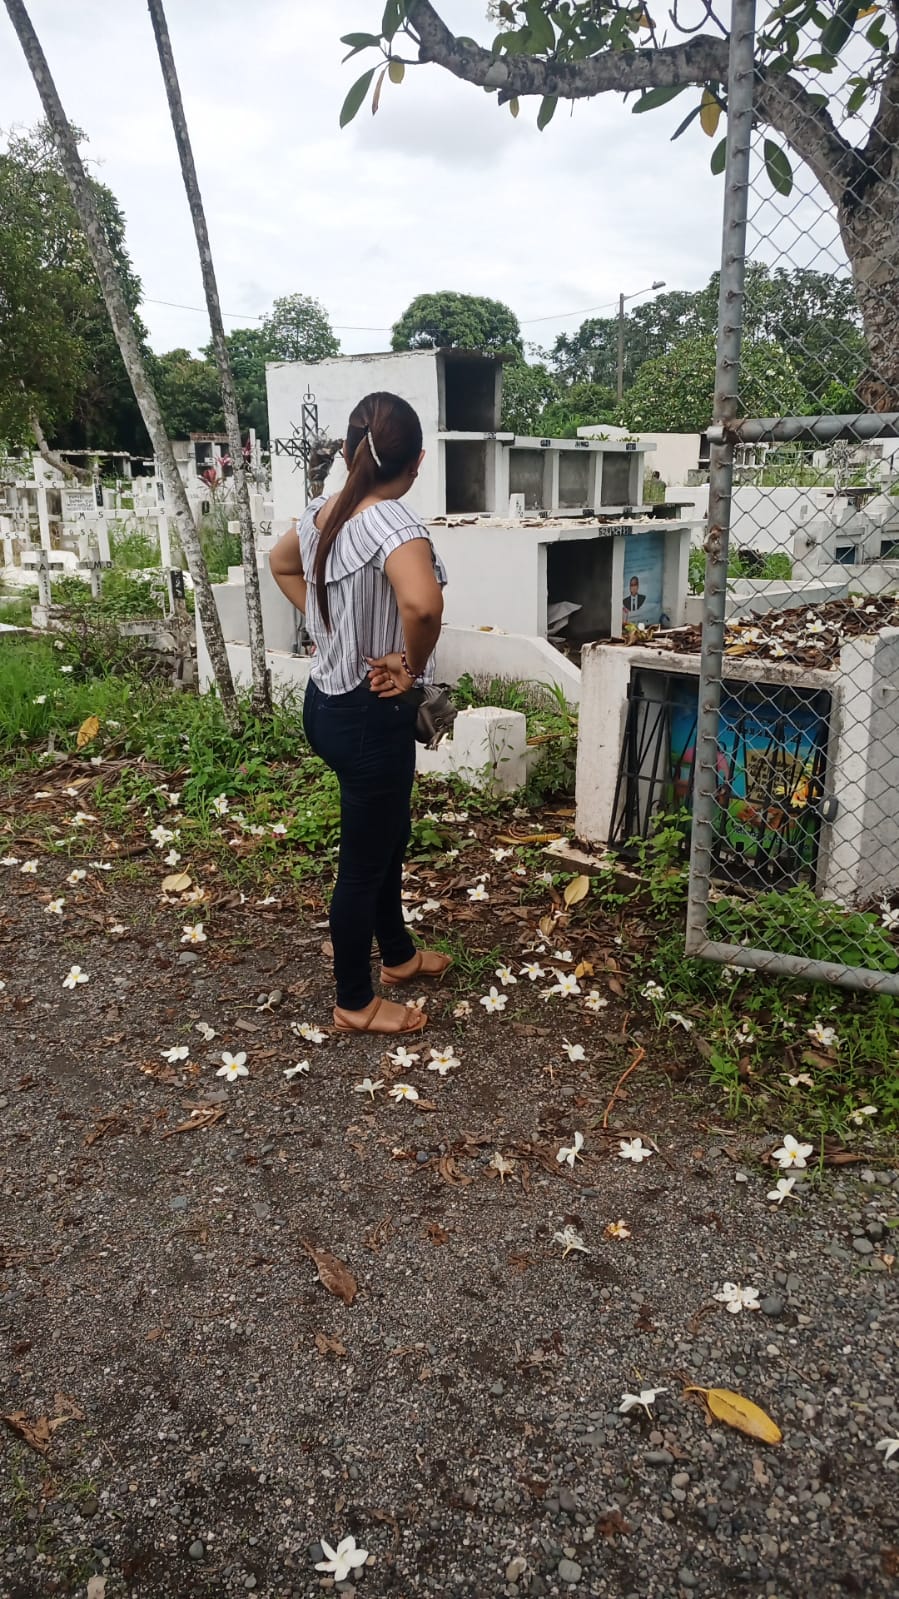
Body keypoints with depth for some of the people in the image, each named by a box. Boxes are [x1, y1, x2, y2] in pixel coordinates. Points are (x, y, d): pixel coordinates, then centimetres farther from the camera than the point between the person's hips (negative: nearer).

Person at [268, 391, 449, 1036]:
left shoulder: (321, 513, 3)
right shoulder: (393, 522, -23)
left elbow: (281, 564, 23)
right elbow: (422, 603, -42)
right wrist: (411, 665, -23)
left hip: (328, 701, 9)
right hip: (372, 716, -9)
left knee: (390, 832, 25)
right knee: (364, 859, 6)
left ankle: (398, 954, 45)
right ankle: (355, 1002, 25)